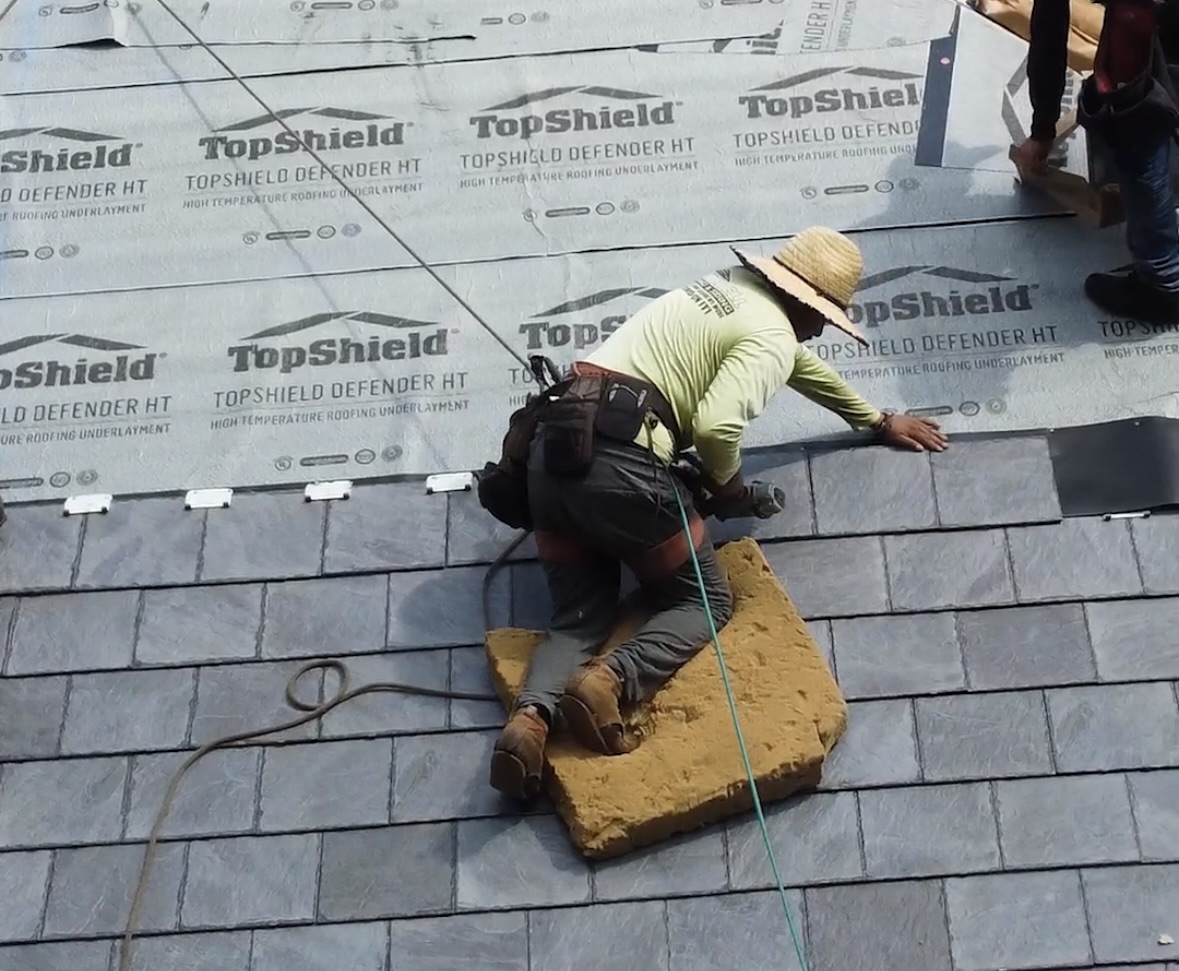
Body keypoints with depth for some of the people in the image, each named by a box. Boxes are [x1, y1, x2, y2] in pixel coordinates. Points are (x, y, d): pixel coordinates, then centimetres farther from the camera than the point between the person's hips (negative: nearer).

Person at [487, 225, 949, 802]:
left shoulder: (729, 287, 28)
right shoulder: (773, 337, -1)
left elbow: (805, 366, 43)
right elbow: (715, 426, -17)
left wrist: (879, 421, 53)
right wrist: (730, 488, 5)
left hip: (555, 444, 8)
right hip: (619, 462, -8)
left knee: (580, 616, 11)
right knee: (704, 602, 9)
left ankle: (532, 716, -18)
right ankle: (611, 682, -18)